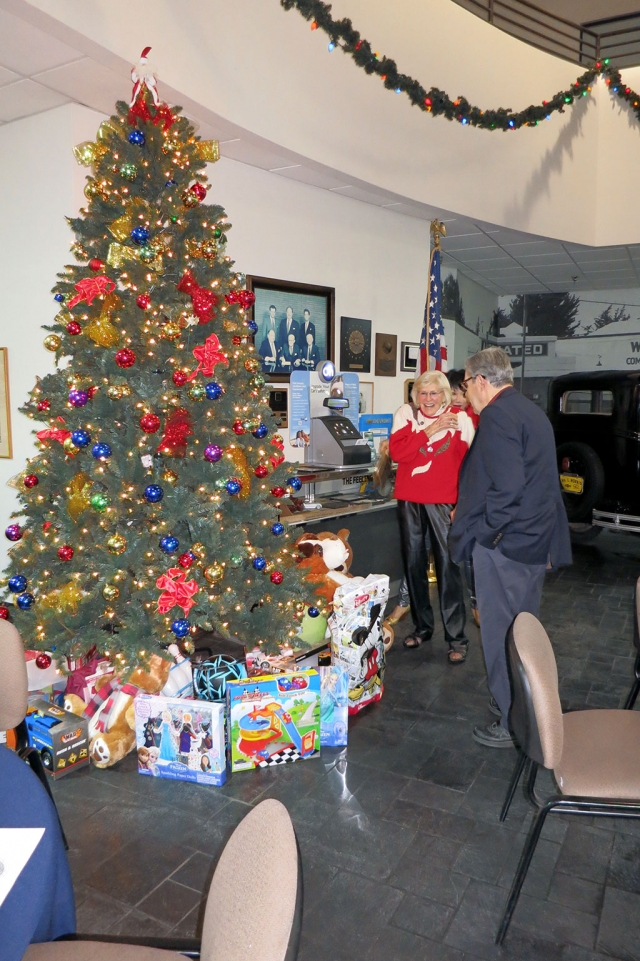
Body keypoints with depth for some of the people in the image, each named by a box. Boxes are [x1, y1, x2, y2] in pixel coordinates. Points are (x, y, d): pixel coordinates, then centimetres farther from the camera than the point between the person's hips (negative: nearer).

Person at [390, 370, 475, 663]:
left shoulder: (459, 418, 1)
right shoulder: (406, 414, 5)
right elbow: (396, 451, -9)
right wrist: (429, 430, -13)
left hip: (444, 503, -3)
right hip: (410, 502, 3)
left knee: (448, 565, -7)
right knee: (414, 564, 11)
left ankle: (456, 638, 2)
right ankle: (421, 626, 27)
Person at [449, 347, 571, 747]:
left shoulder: (497, 415, -17)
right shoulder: (531, 410, 14)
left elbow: (507, 486, -26)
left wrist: (484, 533, -14)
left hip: (505, 543, -10)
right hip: (536, 540, 10)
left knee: (501, 635, 3)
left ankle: (513, 724, 15)